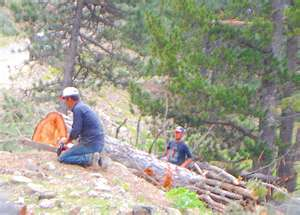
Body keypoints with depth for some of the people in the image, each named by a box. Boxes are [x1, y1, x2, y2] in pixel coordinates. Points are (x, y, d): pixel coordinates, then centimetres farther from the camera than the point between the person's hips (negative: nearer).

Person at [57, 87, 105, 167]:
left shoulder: (77, 109, -12)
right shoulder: (83, 107, 18)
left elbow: (75, 131, -14)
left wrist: (66, 140, 5)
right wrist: (67, 140, 25)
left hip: (90, 144, -9)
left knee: (62, 158, -5)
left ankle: (89, 159, -15)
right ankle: (92, 156, 6)